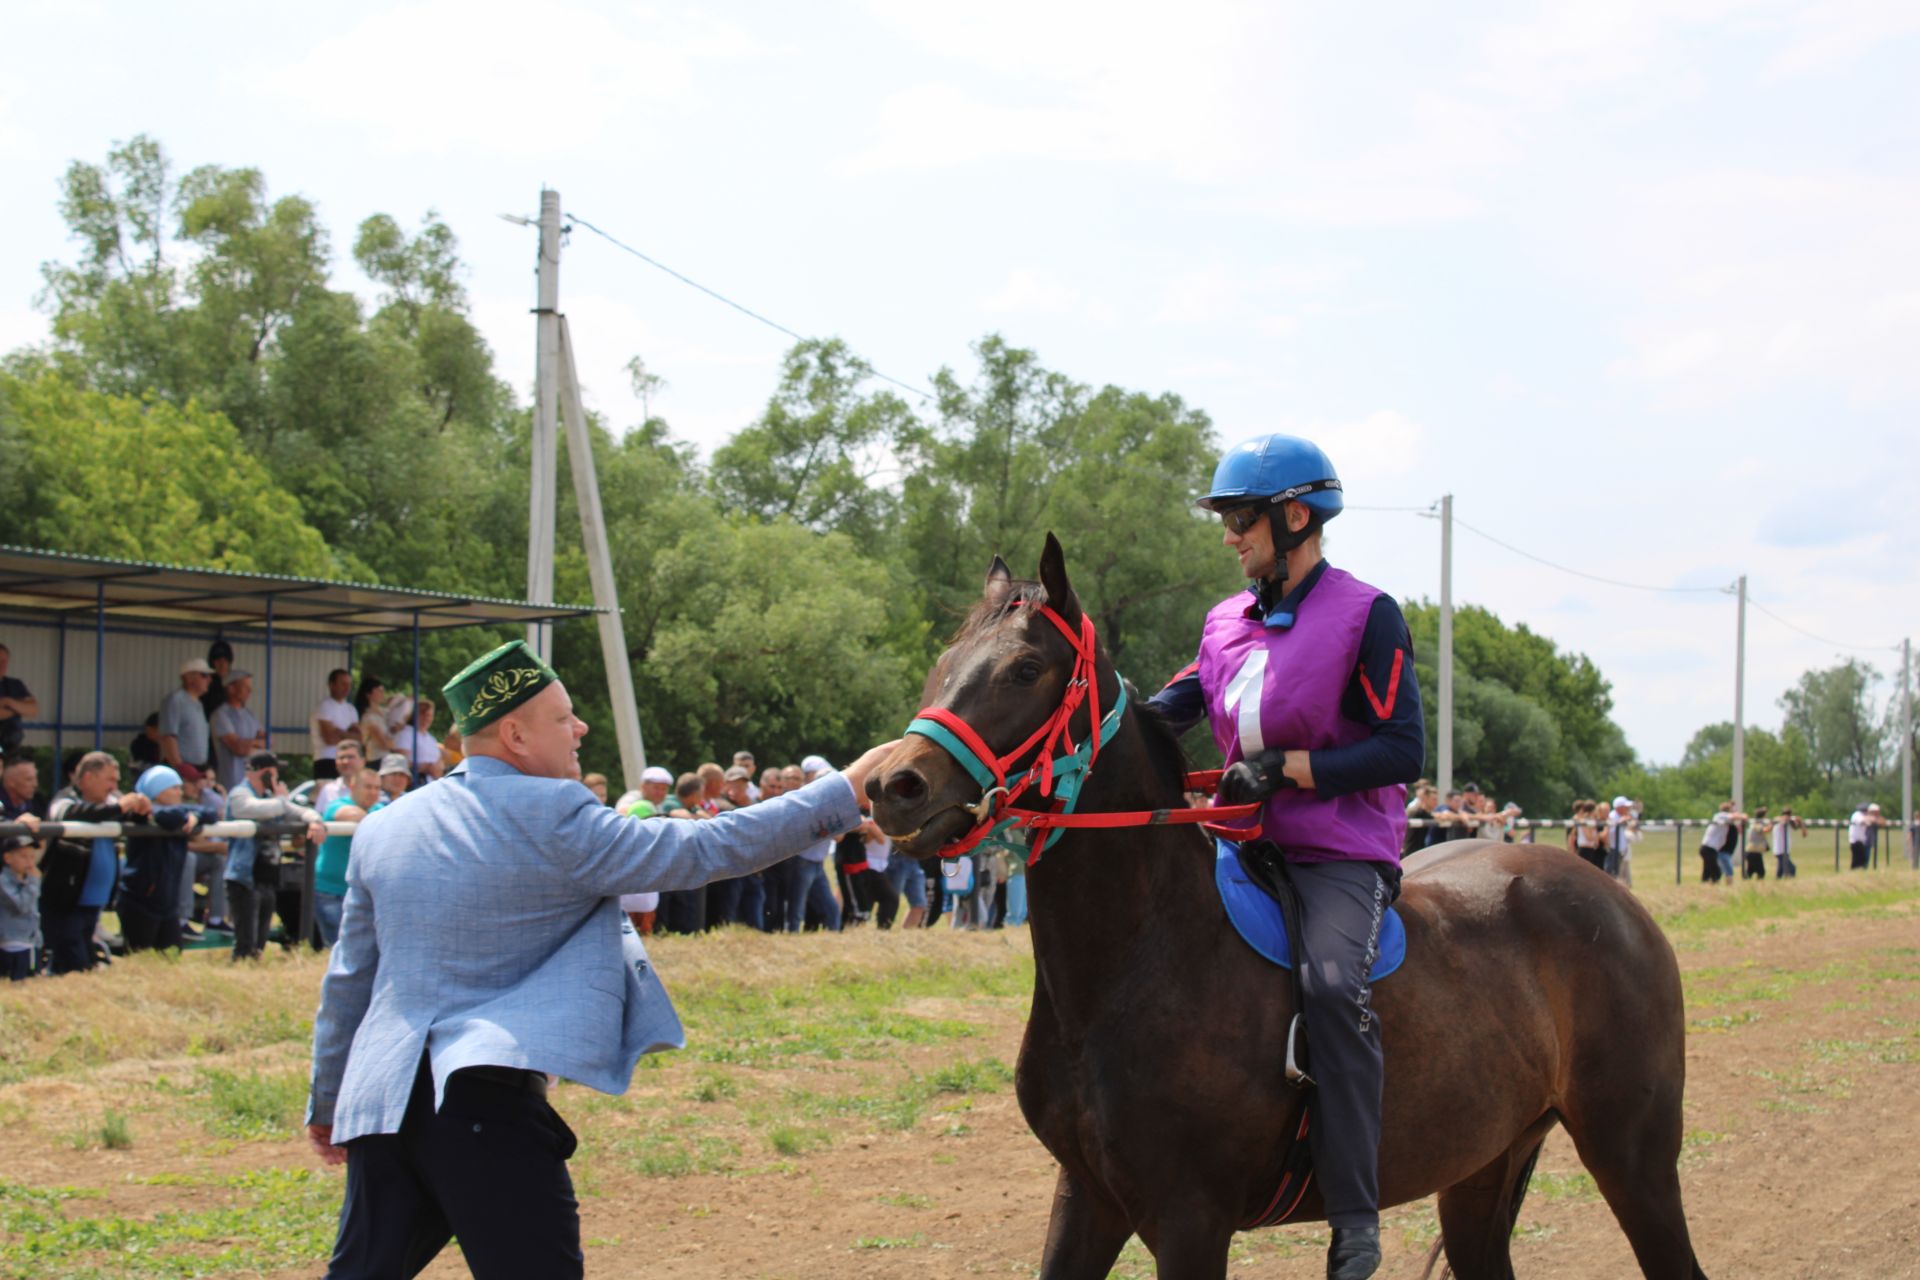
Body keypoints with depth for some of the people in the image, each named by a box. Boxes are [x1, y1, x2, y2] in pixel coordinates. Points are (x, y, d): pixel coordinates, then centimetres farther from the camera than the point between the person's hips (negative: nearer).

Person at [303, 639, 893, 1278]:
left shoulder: (383, 828, 12)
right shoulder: (553, 822, -8)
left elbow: (348, 979, 20)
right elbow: (708, 848, -8)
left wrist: (327, 1102, 31)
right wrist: (846, 791, -2)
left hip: (378, 1099, 7)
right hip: (486, 1103, -7)